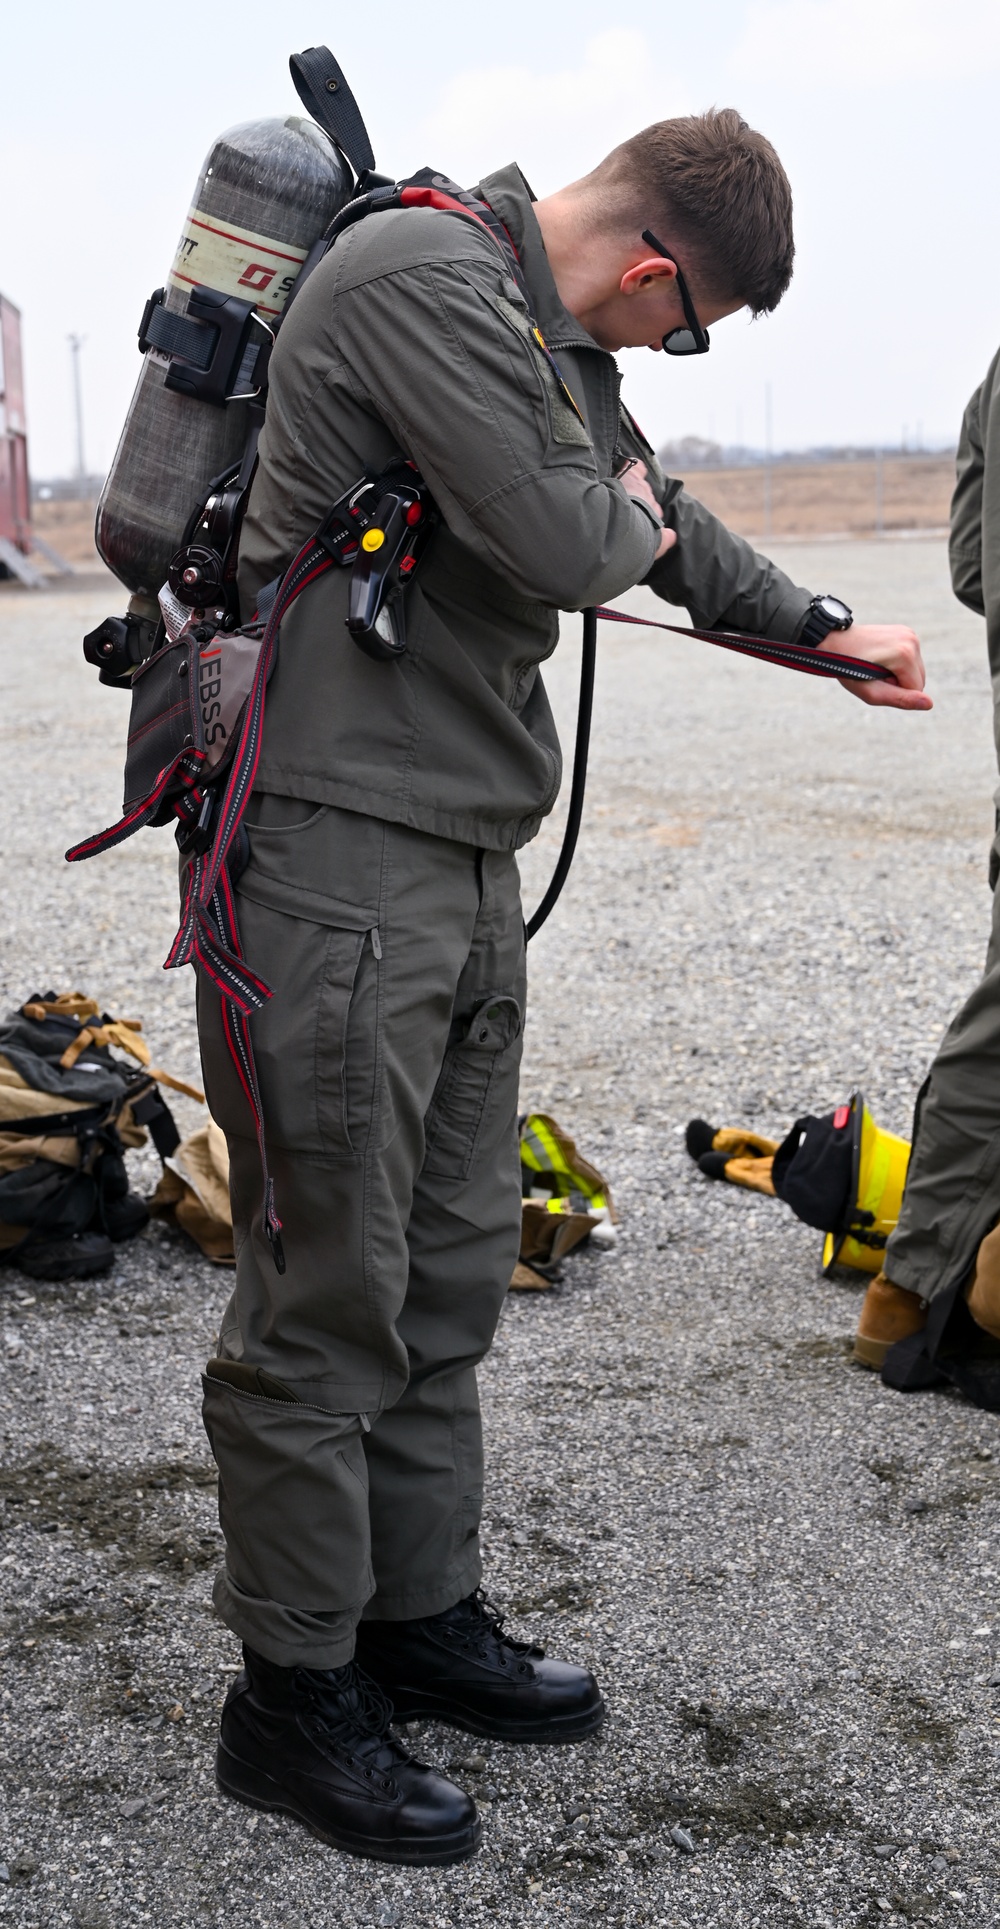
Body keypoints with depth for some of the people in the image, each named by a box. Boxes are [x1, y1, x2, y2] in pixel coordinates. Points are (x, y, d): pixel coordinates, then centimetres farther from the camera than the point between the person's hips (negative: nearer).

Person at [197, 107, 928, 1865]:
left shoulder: (554, 338, 18)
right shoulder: (419, 275, -13)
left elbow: (663, 513, 34)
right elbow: (563, 543, -21)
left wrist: (821, 629, 45)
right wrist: (623, 521, 2)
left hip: (467, 864, 10)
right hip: (339, 864, -10)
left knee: (449, 1276, 16)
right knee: (328, 1299, -1)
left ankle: (422, 1616, 30)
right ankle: (293, 1690, 13)